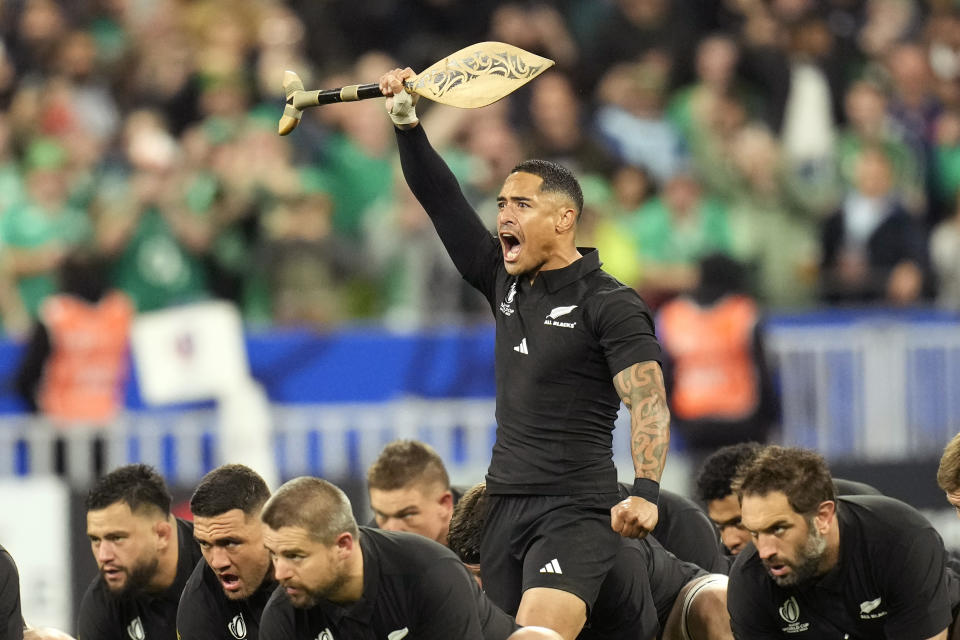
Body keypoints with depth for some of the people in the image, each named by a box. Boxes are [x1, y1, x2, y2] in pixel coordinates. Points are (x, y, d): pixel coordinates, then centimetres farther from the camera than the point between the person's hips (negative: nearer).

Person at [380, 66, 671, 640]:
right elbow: (440, 199, 17)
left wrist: (646, 492, -31)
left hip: (576, 510, -7)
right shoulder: (505, 281, 13)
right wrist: (407, 121, 5)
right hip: (505, 504, 7)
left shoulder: (611, 305, -7)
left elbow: (649, 403, -16)